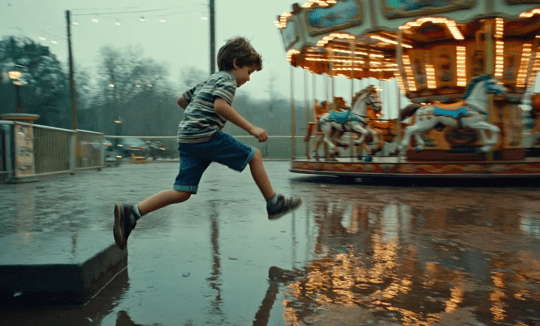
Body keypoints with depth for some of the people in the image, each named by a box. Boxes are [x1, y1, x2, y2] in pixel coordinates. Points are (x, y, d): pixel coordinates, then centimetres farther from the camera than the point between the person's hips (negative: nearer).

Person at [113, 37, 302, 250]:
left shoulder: (208, 81, 29)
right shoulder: (227, 80, 0)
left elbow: (181, 100, 35)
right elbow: (220, 105, -20)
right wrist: (251, 128, -19)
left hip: (186, 139, 9)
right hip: (205, 136, -9)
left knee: (182, 193, 5)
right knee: (254, 156, 1)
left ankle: (132, 212, -1)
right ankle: (274, 204, 8)